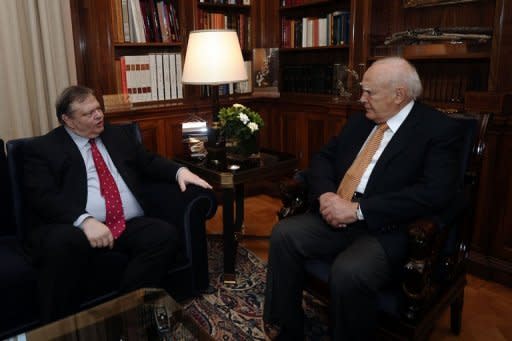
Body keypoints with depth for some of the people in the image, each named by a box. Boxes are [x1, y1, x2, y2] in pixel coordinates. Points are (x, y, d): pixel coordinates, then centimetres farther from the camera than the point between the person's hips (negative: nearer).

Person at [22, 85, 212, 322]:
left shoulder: (119, 135, 21)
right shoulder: (42, 148, 6)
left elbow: (150, 163, 25)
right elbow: (42, 197, -7)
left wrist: (179, 171, 4)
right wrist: (85, 220, -24)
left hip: (131, 226, 4)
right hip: (76, 229, -3)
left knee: (165, 234, -25)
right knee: (62, 245, -37)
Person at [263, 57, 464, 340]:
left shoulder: (440, 130, -5)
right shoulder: (360, 120, 15)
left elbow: (433, 193, -19)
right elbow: (322, 158, 15)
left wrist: (357, 209, -22)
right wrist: (325, 194, -8)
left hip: (387, 229, -6)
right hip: (336, 218, 6)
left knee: (348, 273, -32)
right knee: (284, 233, -14)